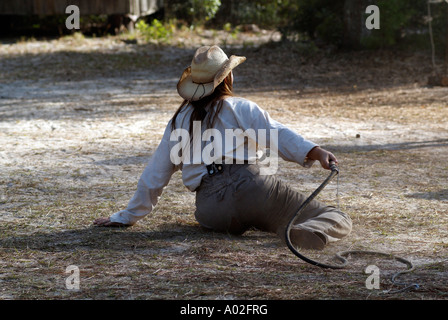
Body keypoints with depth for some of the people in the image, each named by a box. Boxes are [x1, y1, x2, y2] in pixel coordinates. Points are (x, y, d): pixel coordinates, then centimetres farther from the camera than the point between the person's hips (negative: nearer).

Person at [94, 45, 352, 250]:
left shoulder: (178, 122, 20)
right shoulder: (240, 108, 9)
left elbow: (154, 175, 24)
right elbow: (277, 134, -9)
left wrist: (129, 216, 34)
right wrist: (316, 152, -21)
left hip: (212, 213, 4)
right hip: (251, 188, -4)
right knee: (339, 220, -5)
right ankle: (310, 233, -39)